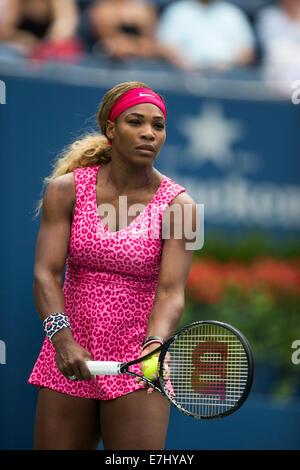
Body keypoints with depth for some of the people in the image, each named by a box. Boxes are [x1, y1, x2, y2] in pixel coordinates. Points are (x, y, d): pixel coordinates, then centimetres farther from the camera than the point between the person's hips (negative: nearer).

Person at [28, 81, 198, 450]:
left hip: (139, 367, -1)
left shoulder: (177, 205, -4)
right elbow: (46, 272, -10)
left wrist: (155, 345, -32)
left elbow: (171, 292, -12)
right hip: (68, 363, 1)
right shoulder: (66, 189, -1)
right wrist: (62, 336, -28)